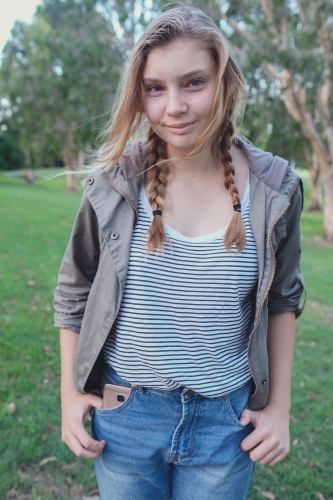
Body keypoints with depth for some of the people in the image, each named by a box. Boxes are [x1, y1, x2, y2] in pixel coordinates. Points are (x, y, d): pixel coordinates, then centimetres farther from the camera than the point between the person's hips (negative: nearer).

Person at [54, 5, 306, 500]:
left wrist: (279, 406, 2)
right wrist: (70, 393, 1)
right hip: (123, 412, 0)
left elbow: (283, 300, 2)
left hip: (227, 419, 1)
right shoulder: (115, 181, -11)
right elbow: (74, 292, 0)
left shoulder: (273, 189, -9)